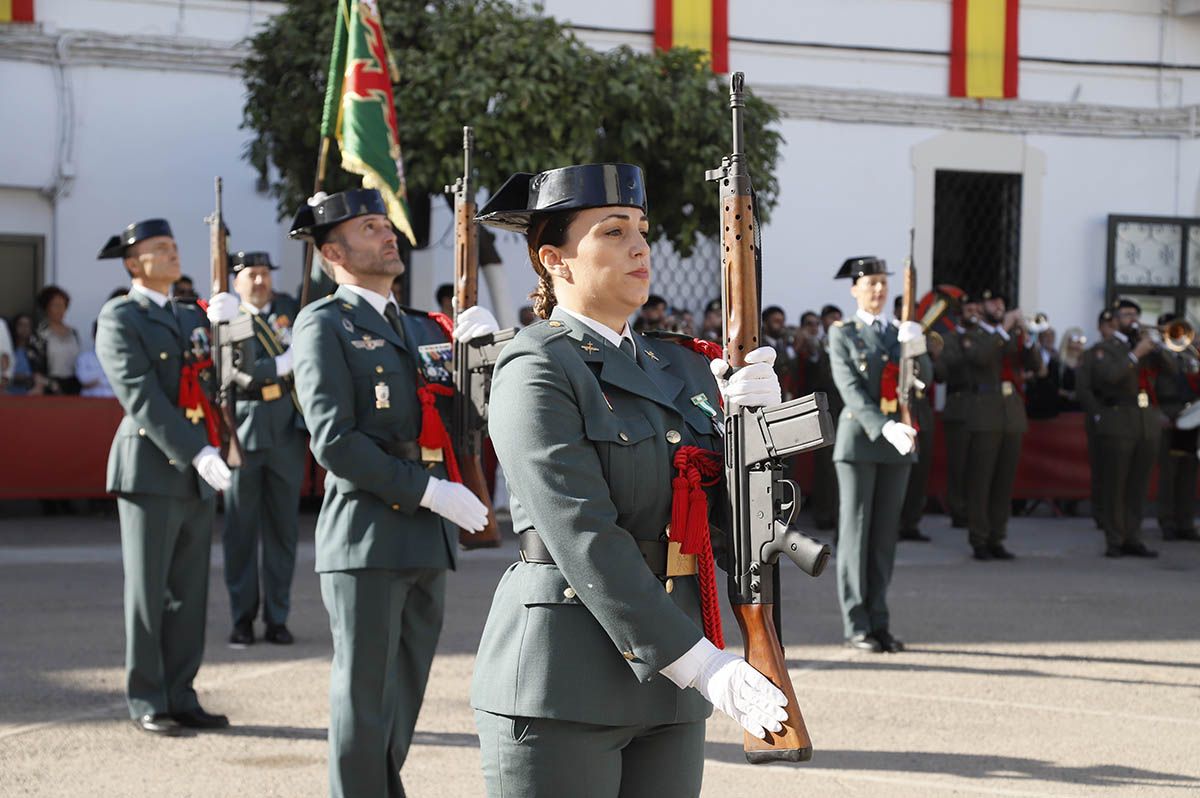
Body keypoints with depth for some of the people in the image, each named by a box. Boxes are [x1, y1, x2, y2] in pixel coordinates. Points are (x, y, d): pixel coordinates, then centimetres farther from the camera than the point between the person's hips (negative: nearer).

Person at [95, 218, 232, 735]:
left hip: (197, 476, 7)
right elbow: (142, 398, -15)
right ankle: (146, 702, 7)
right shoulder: (119, 320, -4)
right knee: (148, 593, 0)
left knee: (190, 594, 8)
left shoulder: (191, 317, 19)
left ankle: (181, 697, 15)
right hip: (150, 473, -6)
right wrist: (196, 453, -22)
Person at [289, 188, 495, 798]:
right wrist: (429, 490, -15)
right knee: (363, 706, -2)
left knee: (401, 708, 13)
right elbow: (333, 442, -14)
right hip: (367, 541, -7)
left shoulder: (423, 329, 17)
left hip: (428, 543, 7)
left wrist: (481, 353, -4)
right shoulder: (324, 325, -4)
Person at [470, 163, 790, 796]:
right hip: (561, 684, -7)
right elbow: (584, 541, -18)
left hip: (667, 692, 7)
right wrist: (698, 662, -22)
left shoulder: (679, 368, 14)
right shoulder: (535, 369, -9)